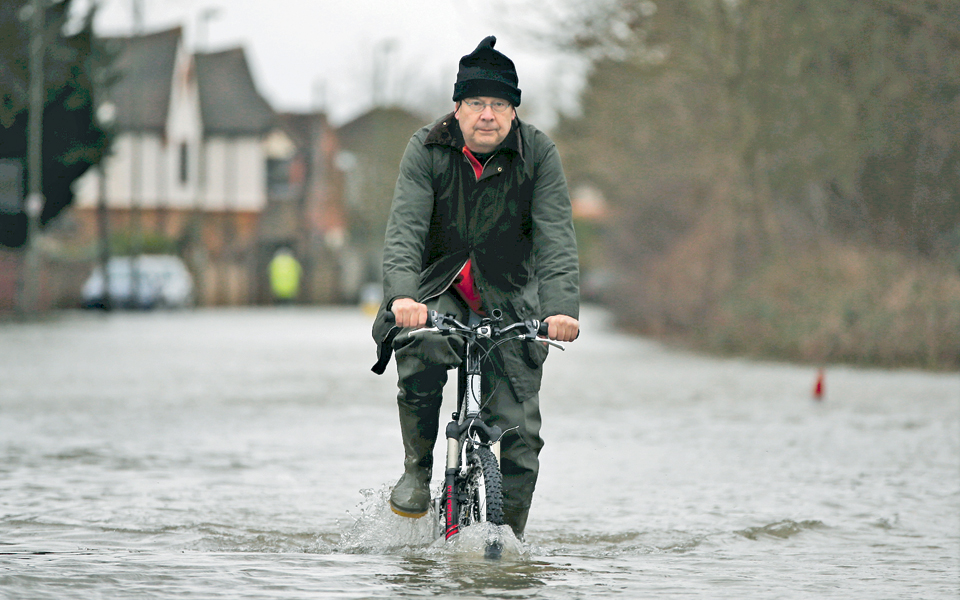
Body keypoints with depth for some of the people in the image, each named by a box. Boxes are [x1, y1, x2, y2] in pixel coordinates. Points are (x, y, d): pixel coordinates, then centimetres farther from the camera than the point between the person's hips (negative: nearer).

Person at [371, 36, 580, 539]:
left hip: (509, 297, 1)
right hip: (437, 287, -1)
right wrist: (404, 295, -41)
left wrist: (561, 307, -36)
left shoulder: (538, 154, -10)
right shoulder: (427, 150, -11)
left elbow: (556, 237, -19)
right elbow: (404, 228, -22)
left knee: (519, 433, -9)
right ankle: (417, 470, -12)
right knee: (421, 348, -34)